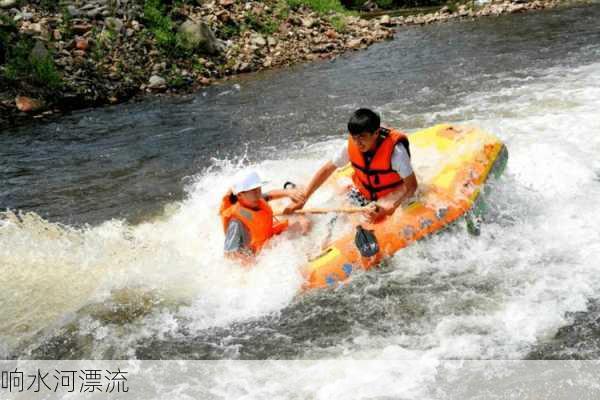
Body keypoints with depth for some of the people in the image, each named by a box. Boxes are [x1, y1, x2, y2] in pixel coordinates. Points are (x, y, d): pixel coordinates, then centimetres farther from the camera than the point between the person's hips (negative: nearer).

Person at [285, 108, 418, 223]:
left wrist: (386, 210, -39)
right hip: (362, 194, 5)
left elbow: (411, 185, -25)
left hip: (390, 199, -4)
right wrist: (303, 198, -10)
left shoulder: (395, 150, -29)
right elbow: (327, 169, -4)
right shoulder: (351, 146, -14)